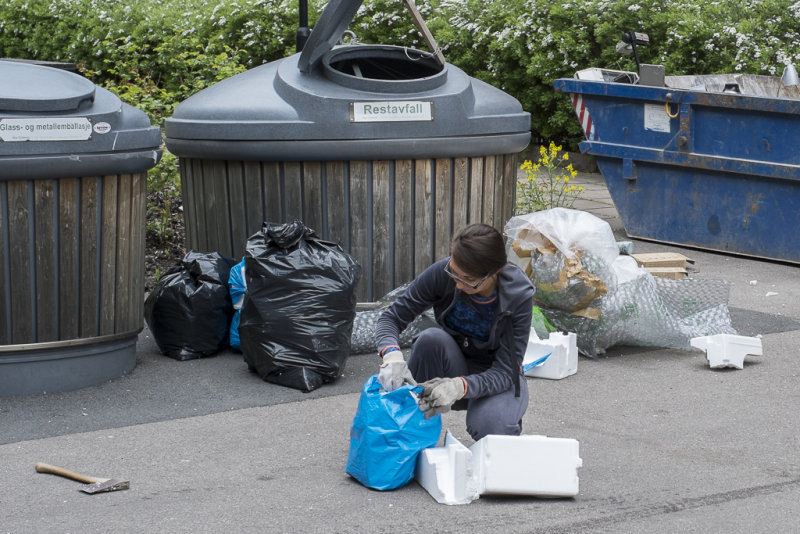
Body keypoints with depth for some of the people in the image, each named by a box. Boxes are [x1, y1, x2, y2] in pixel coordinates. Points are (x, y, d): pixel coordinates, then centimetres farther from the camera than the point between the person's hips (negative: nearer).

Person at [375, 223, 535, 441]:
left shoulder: (519, 296, -25)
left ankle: (508, 421, 4)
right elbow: (393, 317, -15)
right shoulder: (442, 273, -21)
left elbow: (506, 371, -25)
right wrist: (392, 355, -38)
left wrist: (460, 386, -45)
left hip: (496, 379, -2)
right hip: (453, 364, 2)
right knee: (431, 338, -32)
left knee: (490, 427, -35)